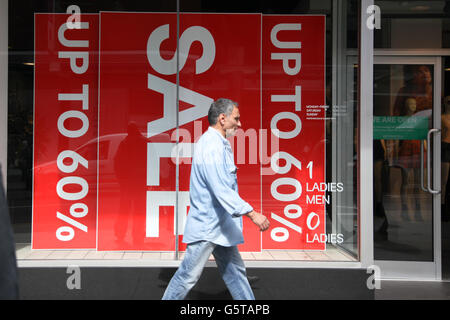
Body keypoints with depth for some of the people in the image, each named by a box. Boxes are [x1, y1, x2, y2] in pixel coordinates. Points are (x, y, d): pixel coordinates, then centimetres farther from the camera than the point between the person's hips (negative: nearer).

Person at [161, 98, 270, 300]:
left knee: (235, 272, 16)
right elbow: (222, 190, -29)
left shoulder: (220, 144, 13)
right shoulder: (211, 146, -20)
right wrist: (252, 213, -32)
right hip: (206, 226, -11)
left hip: (220, 226, 11)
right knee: (189, 275, -2)